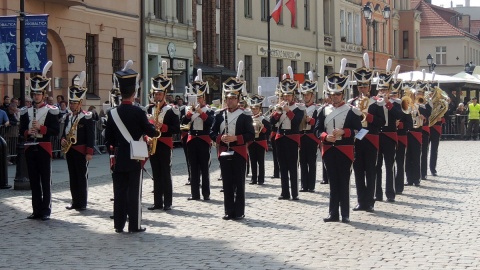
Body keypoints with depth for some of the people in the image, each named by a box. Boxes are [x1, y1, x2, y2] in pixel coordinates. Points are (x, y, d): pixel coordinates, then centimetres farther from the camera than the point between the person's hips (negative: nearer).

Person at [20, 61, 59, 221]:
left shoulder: (51, 111, -2)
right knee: (34, 180, 7)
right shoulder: (26, 112, 10)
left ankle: (46, 210, 3)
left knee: (46, 181, 0)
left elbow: (56, 131, -7)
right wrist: (27, 132, -10)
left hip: (44, 148, -4)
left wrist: (41, 128, -19)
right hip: (30, 148, 4)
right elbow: (21, 131, 11)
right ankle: (37, 210, 12)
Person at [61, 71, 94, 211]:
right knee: (73, 177, 9)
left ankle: (82, 203, 2)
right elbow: (64, 132, 20)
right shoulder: (68, 117, 12)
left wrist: (89, 152, -16)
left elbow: (91, 136, -11)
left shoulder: (87, 117, -8)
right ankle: (75, 201, 15)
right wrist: (63, 140, -2)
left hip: (81, 151, -7)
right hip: (69, 151, 7)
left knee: (82, 177, -2)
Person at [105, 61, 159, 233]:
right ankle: (134, 225, 2)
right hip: (135, 159, -3)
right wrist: (155, 129, 16)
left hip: (118, 159, 4)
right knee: (134, 192, 0)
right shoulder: (139, 112, -11)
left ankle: (118, 224, 10)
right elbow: (151, 132, -6)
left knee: (119, 192, 8)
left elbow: (108, 138, 4)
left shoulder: (112, 113, 0)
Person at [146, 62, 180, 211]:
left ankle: (167, 203, -2)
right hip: (152, 144, 5)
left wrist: (163, 127, -20)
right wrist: (147, 137, 0)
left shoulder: (171, 110, -4)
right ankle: (158, 202, 11)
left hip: (164, 144, -5)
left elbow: (177, 128, -7)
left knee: (166, 174, -4)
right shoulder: (149, 109, 11)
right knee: (156, 174, 8)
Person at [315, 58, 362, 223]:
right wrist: (325, 136, -12)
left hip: (345, 150, -3)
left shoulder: (351, 111, -3)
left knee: (344, 182, 0)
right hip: (329, 150, 4)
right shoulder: (324, 110, 7)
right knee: (333, 182, 9)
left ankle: (345, 214, 5)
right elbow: (317, 130, 7)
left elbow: (358, 130, -5)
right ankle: (333, 213, 14)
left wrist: (344, 132, -19)